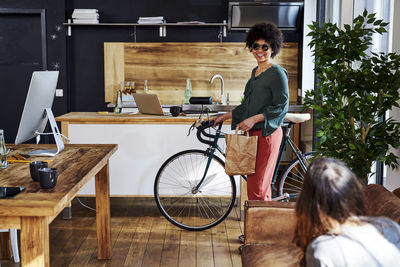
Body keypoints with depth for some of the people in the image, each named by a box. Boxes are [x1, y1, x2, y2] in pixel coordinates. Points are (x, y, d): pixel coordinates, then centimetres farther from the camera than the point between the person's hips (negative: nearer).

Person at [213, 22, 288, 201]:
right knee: (261, 186, 11)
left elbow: (282, 107, -15)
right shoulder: (255, 72, 16)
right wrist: (225, 116, 23)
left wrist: (254, 119, -20)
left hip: (267, 134, -8)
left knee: (257, 187, -10)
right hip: (253, 133, 8)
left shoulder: (277, 73, -10)